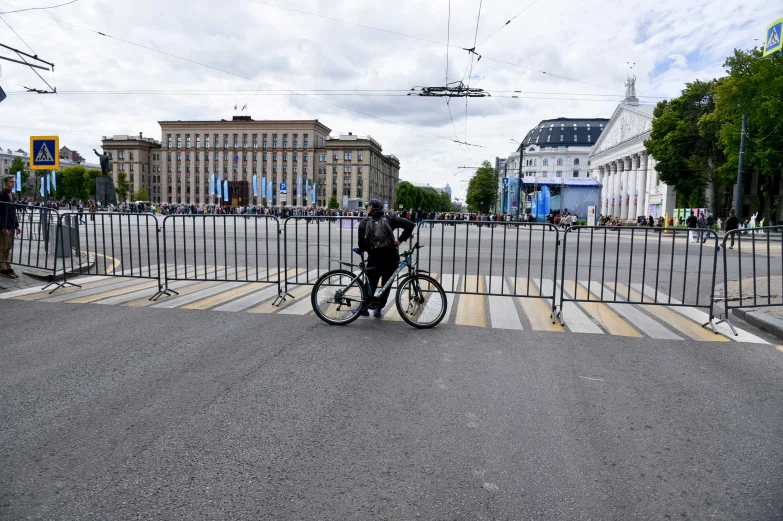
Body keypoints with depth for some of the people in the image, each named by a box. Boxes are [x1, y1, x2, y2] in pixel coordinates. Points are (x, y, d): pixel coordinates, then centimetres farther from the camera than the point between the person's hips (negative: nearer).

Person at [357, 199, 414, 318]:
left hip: (374, 260, 0)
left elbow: (362, 242, -8)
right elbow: (409, 225, -4)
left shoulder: (364, 223, 0)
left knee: (371, 285, 17)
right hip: (391, 259, 1)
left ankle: (364, 308, 24)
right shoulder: (388, 218, 3)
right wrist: (401, 239, 3)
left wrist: (361, 251, 13)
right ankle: (378, 309, 17)